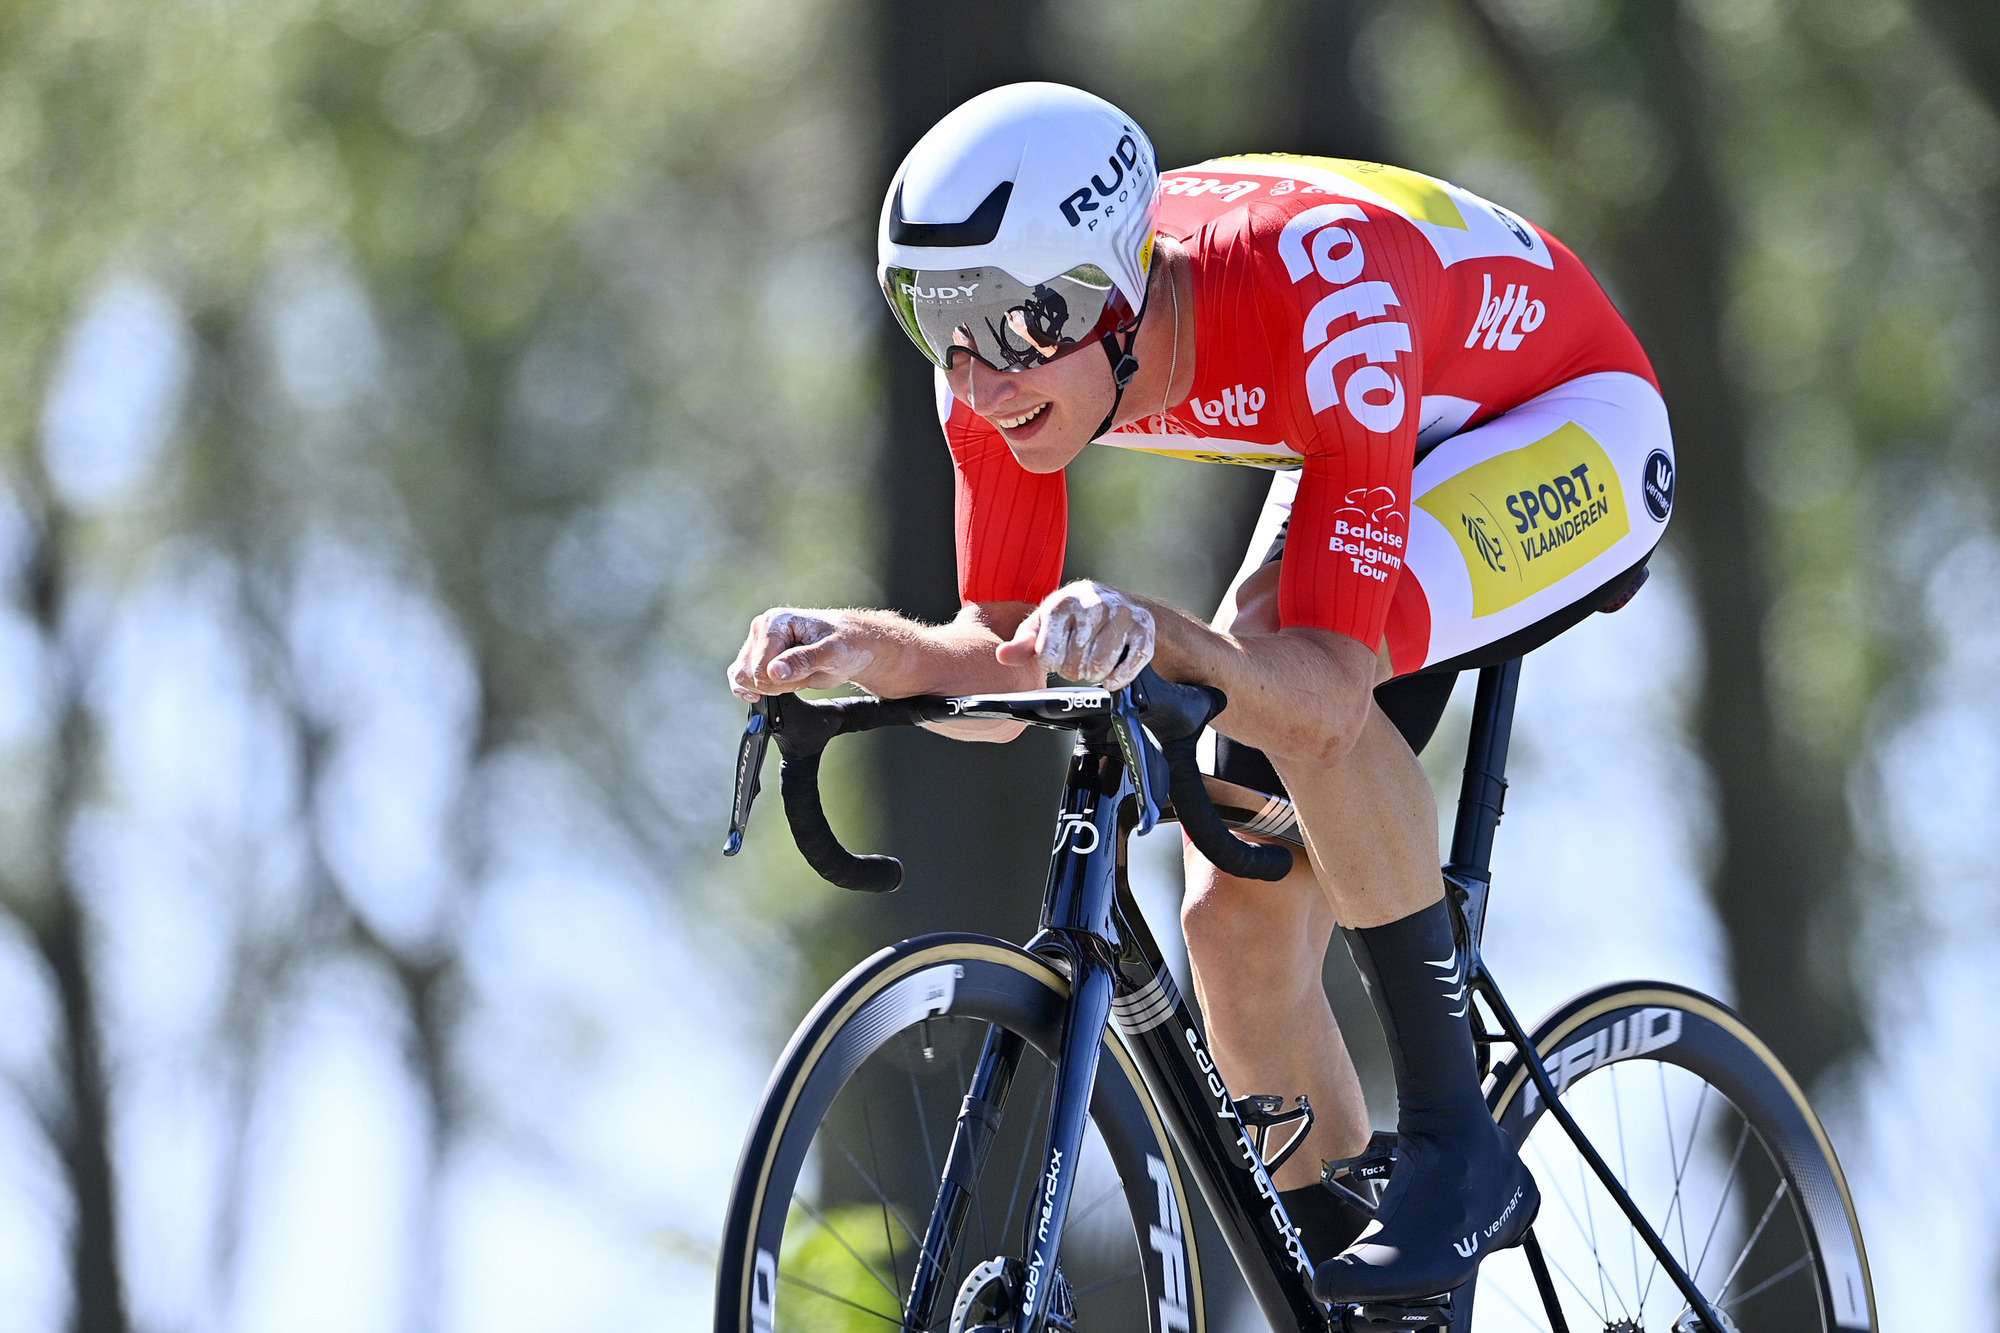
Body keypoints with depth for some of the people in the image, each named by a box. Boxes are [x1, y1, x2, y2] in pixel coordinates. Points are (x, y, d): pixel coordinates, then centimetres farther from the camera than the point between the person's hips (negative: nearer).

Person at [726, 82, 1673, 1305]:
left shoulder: (1321, 307, -40)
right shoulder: (1016, 334, -22)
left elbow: (1330, 693, -43)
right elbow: (1007, 663, -15)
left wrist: (1155, 636, -61)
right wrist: (860, 648, -35)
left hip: (1572, 435, -7)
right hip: (1377, 459, 7)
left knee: (1299, 660, -35)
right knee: (1240, 918, -7)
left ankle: (1459, 1144, -22)